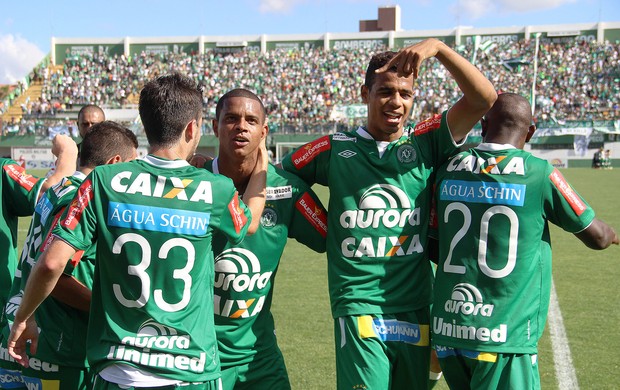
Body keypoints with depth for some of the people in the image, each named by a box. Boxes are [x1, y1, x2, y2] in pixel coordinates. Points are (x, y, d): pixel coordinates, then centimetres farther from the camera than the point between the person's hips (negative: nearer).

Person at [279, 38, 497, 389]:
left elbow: (484, 99, -6)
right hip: (360, 308, -2)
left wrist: (438, 47, -15)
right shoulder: (335, 150, 4)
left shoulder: (426, 145, 5)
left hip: (416, 311, 3)